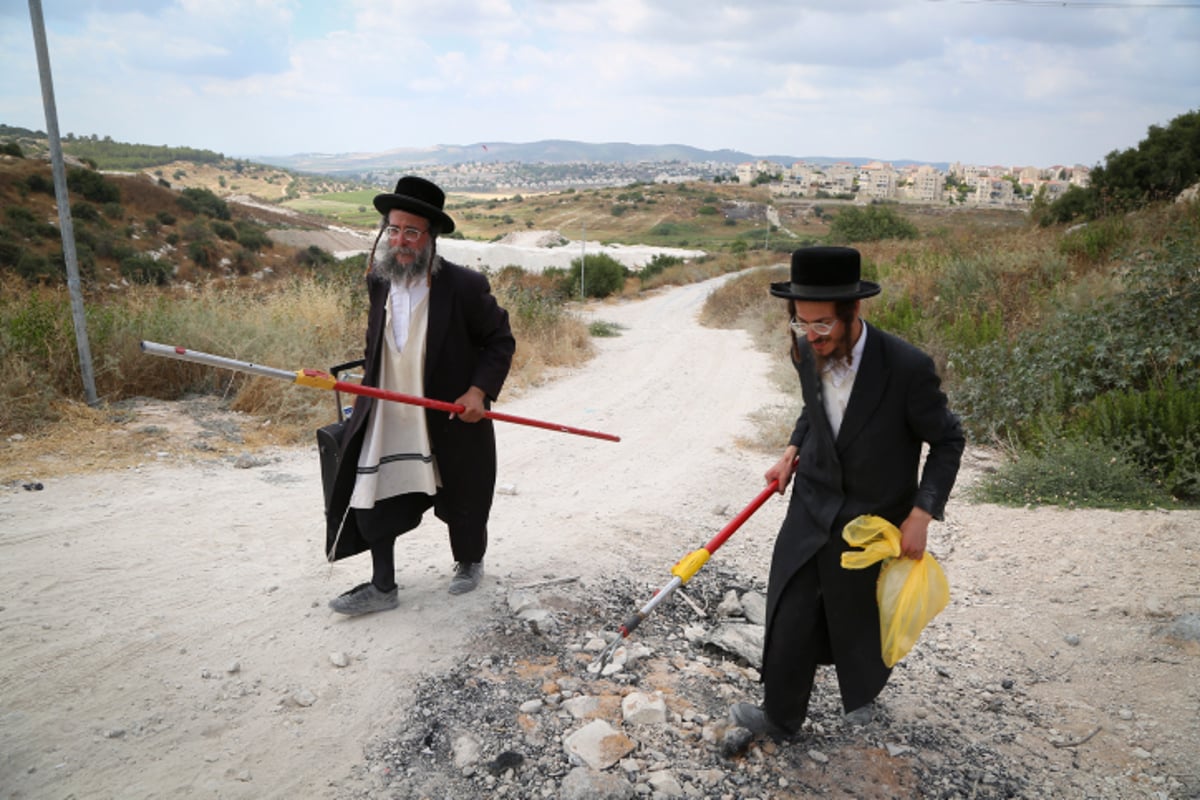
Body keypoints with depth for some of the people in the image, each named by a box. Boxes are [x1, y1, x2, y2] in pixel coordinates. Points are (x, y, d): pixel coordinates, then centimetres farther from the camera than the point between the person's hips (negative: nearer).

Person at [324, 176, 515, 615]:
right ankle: (382, 587, 20)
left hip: (449, 418, -4)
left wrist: (479, 391, -20)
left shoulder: (464, 285, -18)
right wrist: (367, 384, 16)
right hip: (386, 417, 4)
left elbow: (500, 342, -9)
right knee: (373, 497, 4)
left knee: (460, 501, 14)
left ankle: (469, 563, 42)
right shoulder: (379, 281, -1)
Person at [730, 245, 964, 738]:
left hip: (877, 518, -3)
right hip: (813, 507, 3)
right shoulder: (806, 351, -10)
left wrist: (922, 514, -16)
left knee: (865, 620, 17)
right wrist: (793, 450, 0)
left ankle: (863, 691, 49)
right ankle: (780, 716, 24)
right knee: (789, 615, 2)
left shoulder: (906, 367, -25)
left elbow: (947, 441, -11)